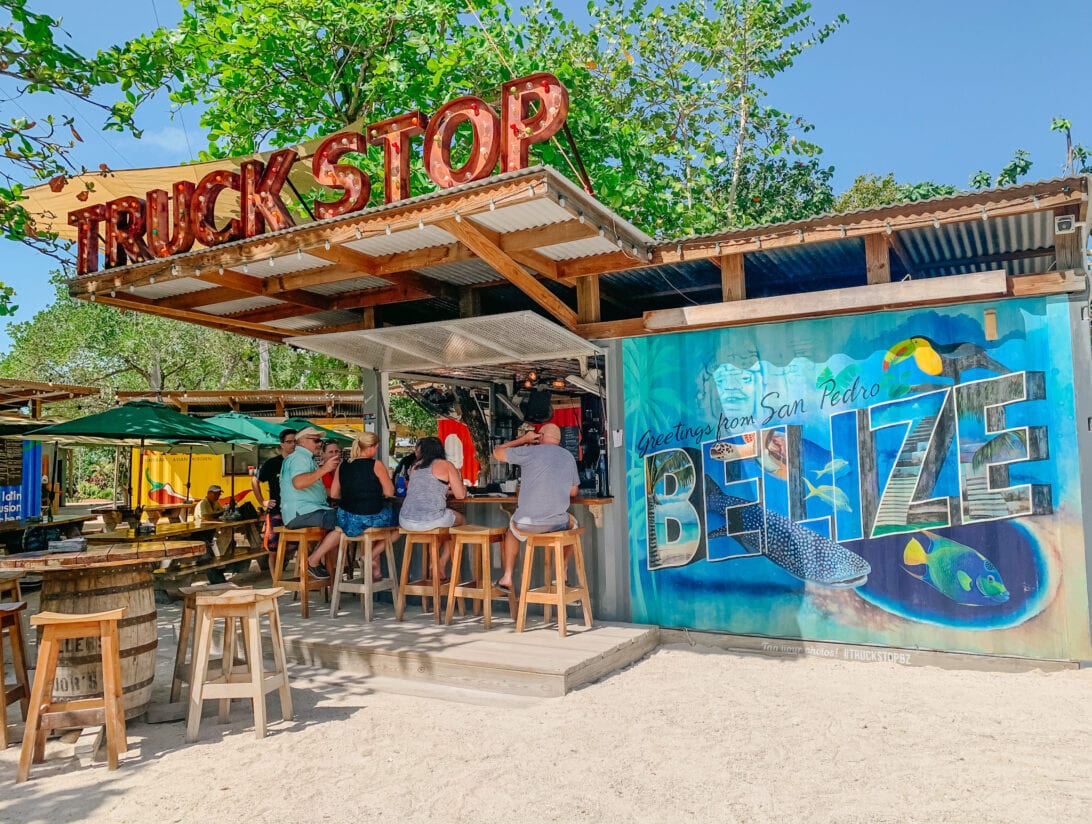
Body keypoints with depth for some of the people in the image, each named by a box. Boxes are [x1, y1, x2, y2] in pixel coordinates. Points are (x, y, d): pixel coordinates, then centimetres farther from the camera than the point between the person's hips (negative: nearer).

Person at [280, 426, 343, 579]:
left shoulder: (304, 457, 25)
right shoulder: (300, 457, -10)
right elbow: (298, 483, -29)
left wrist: (322, 467, 24)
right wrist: (324, 469, -29)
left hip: (298, 513, 11)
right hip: (301, 513, -11)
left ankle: (321, 560, 8)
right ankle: (313, 561, -13)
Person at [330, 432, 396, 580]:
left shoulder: (342, 466, 4)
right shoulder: (376, 465, -9)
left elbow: (334, 494, 7)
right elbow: (389, 492, -7)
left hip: (347, 521, 5)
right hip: (371, 518, -5)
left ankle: (375, 571, 28)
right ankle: (372, 557, 10)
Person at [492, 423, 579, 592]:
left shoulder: (530, 452, -4)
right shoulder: (569, 457, 8)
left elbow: (497, 452, 9)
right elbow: (574, 492, 17)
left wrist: (523, 440, 19)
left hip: (527, 524, -2)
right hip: (558, 524, 2)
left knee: (512, 531, 34)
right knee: (571, 522, 37)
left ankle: (507, 577, 29)